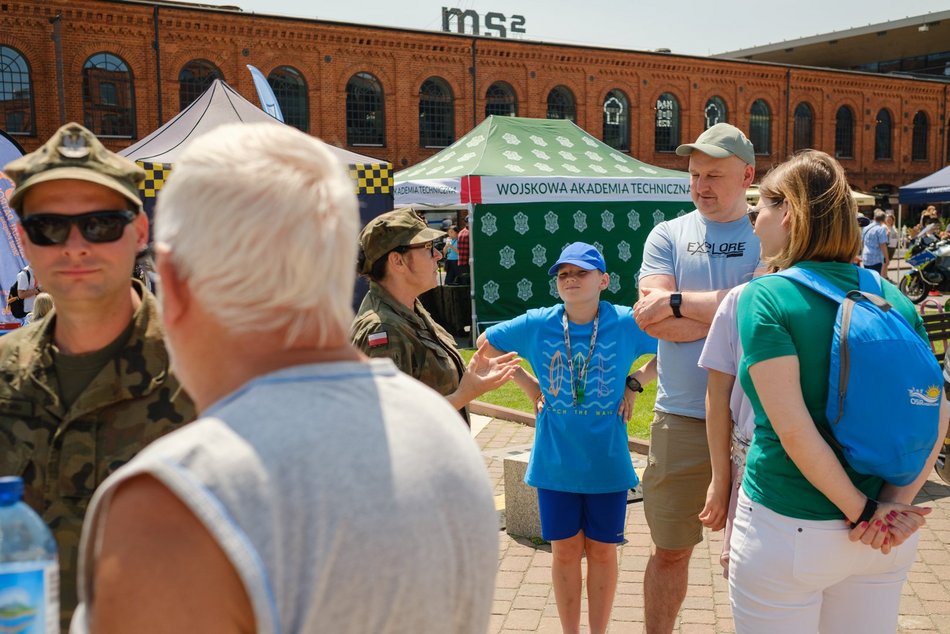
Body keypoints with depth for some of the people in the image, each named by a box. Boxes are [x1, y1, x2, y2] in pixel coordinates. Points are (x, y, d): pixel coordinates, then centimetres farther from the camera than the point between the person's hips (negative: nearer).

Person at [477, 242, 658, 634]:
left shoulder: (626, 323, -9)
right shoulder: (537, 325, -6)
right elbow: (486, 343, 9)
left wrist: (635, 384, -5)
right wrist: (528, 385, 3)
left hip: (607, 462, -1)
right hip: (555, 461, 1)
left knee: (602, 551, 12)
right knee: (565, 550, 11)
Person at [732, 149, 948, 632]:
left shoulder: (762, 298, -15)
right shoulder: (895, 300, 2)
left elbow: (793, 429, -21)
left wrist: (861, 512, -13)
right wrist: (894, 502, -7)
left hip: (787, 533, -5)